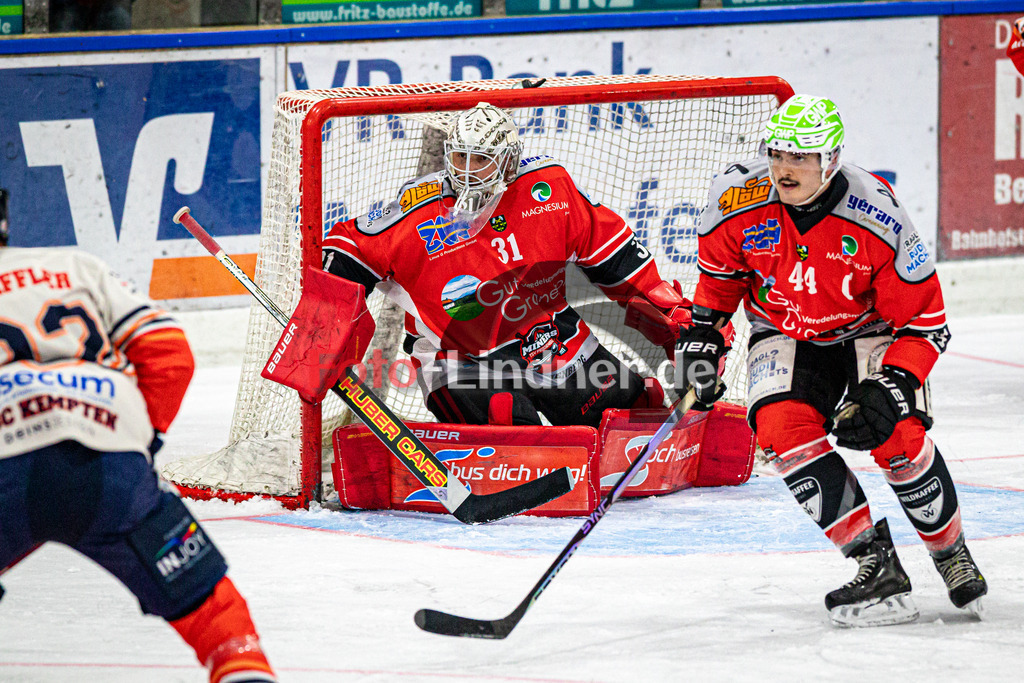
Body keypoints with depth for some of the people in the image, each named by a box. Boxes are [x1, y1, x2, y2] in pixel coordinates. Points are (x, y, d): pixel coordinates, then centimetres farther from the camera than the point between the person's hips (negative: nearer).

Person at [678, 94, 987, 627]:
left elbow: (925, 324, -20)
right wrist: (702, 335, -2)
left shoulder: (876, 218, -28)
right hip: (785, 337, 3)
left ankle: (951, 553, 4)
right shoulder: (740, 200, -20)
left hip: (869, 330, -2)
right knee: (782, 428, -25)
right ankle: (876, 564, -20)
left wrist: (892, 386, -32)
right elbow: (719, 270, 5)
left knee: (897, 436, -24)